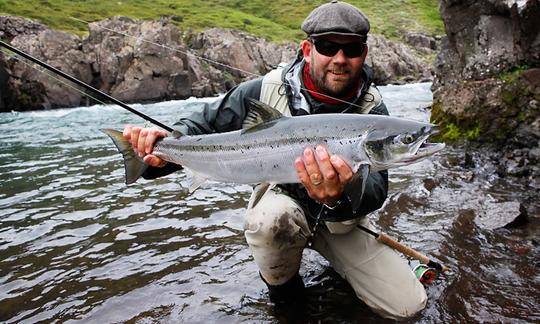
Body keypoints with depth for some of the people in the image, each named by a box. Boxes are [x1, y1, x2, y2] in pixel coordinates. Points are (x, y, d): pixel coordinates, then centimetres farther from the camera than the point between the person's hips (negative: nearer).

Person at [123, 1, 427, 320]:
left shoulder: (372, 110, -15)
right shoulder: (264, 91, -16)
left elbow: (375, 188, -27)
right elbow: (205, 122, -5)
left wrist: (343, 195, -51)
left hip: (340, 219, 1)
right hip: (279, 204, -1)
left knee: (409, 305, -6)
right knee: (274, 215, -38)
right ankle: (282, 283, -3)